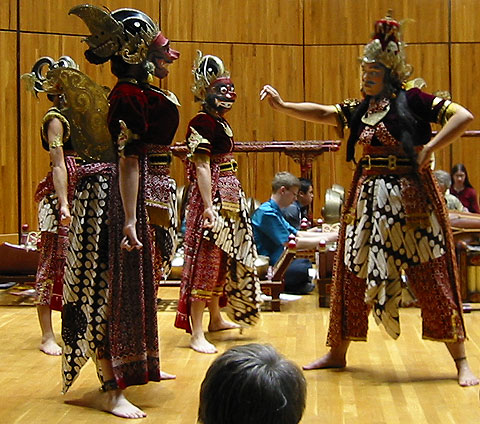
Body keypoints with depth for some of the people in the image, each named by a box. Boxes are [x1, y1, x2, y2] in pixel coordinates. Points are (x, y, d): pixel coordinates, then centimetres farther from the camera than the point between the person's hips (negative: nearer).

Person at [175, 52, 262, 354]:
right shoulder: (202, 123, -13)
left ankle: (216, 319, 34)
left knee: (222, 260, 19)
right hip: (212, 197, -10)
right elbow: (201, 166, -19)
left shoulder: (220, 122, 14)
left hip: (230, 197, 10)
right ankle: (196, 334, -4)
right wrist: (209, 206, -25)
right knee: (205, 261, -8)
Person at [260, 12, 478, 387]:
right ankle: (338, 353, 23)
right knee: (352, 275, 9)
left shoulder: (413, 100, -5)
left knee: (432, 278, -3)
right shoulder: (361, 109, 13)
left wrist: (428, 149, -17)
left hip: (410, 198, -6)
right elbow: (323, 113, 8)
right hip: (367, 199, 6)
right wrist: (282, 105, -3)